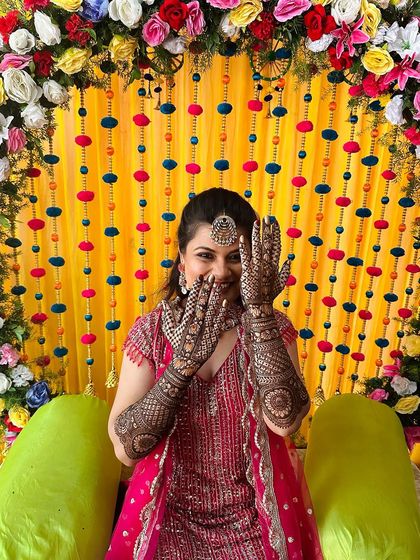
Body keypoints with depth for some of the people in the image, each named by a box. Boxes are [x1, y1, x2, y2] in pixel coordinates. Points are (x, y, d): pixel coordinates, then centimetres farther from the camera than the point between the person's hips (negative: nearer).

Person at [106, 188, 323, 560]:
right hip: (171, 512, 0)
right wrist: (186, 357, -26)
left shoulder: (273, 329, -9)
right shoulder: (151, 331, -10)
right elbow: (125, 448, -16)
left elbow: (284, 421, -24)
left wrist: (259, 310, -27)